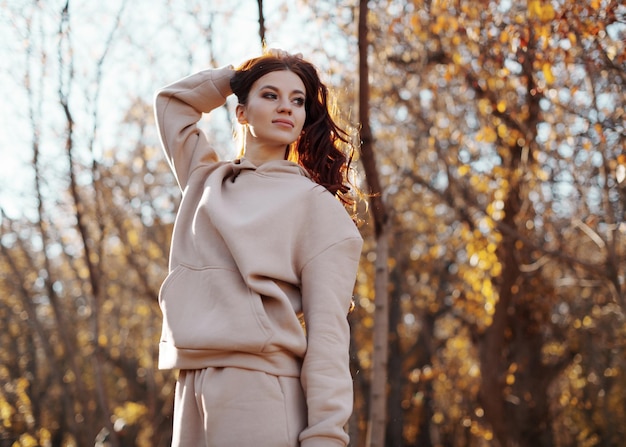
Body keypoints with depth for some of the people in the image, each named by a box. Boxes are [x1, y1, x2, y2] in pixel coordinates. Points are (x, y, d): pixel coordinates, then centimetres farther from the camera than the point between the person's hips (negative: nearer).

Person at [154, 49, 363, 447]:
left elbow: (327, 329, -6)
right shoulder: (205, 181, 18)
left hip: (260, 389, -5)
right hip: (193, 390, 5)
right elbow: (173, 100, 33)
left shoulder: (315, 202, 2)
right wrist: (240, 74, 26)